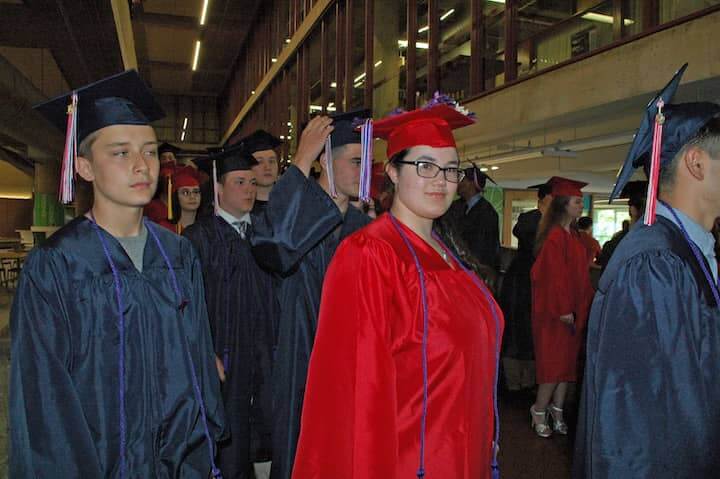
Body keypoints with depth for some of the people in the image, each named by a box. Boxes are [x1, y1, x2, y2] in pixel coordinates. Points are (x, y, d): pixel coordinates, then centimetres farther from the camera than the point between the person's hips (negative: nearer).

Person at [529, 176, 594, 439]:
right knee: (555, 362, -2)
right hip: (556, 311, -9)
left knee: (567, 361, 12)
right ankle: (539, 411, 11)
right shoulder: (555, 237, -16)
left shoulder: (572, 235, 12)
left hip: (573, 309, 9)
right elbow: (554, 275, -19)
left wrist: (584, 304, 15)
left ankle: (557, 410, 22)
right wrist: (564, 309, -19)